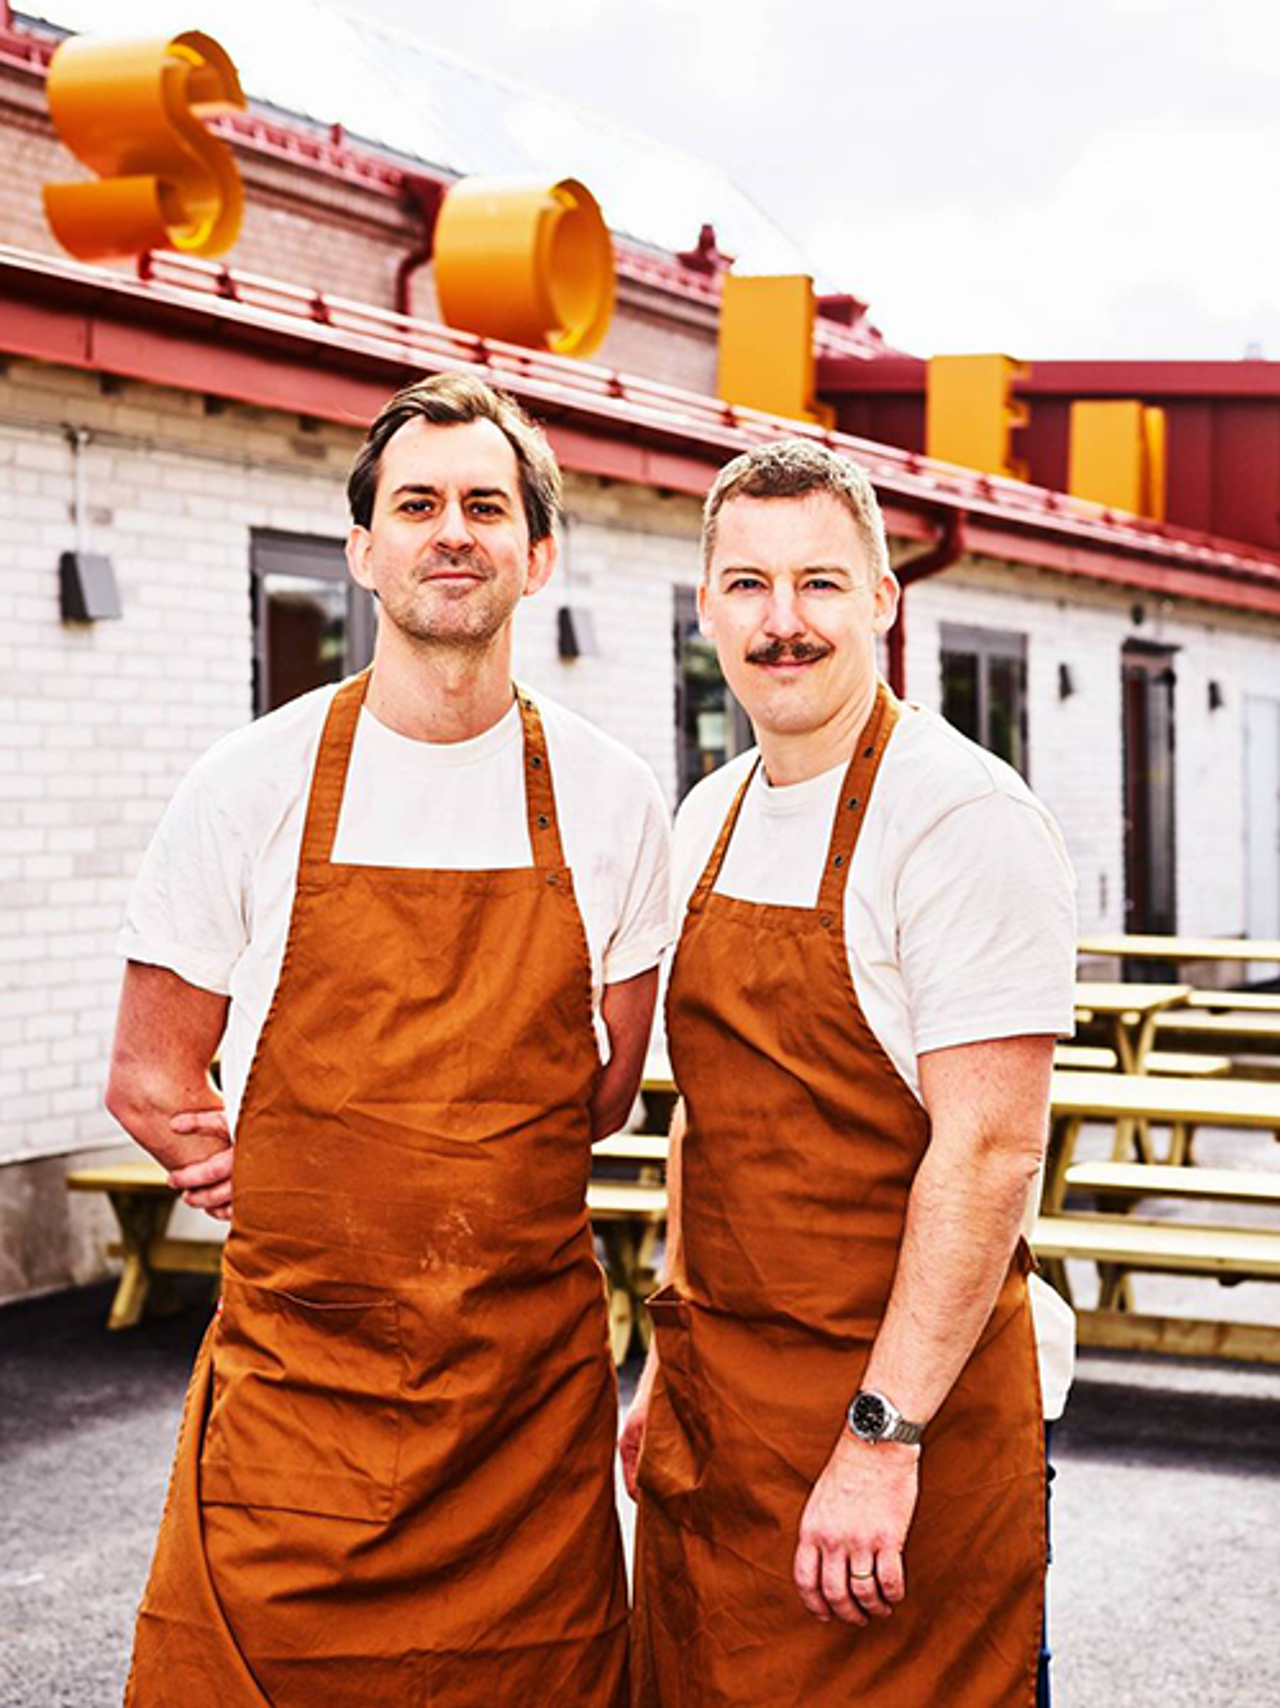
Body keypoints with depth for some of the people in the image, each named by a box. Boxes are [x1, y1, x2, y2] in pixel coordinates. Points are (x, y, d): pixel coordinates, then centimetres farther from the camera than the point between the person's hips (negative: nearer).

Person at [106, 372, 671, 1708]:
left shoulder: (609, 799, 2)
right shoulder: (254, 785, -3)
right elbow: (150, 1080, 3)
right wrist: (337, 1211, -4)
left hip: (533, 1377, 2)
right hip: (296, 1377, -1)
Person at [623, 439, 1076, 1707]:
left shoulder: (963, 817, -15)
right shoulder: (709, 820, 9)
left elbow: (991, 1150, -20)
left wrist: (884, 1436, -22)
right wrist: (670, 1363, 15)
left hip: (895, 1404, -7)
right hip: (714, 1408, 7)